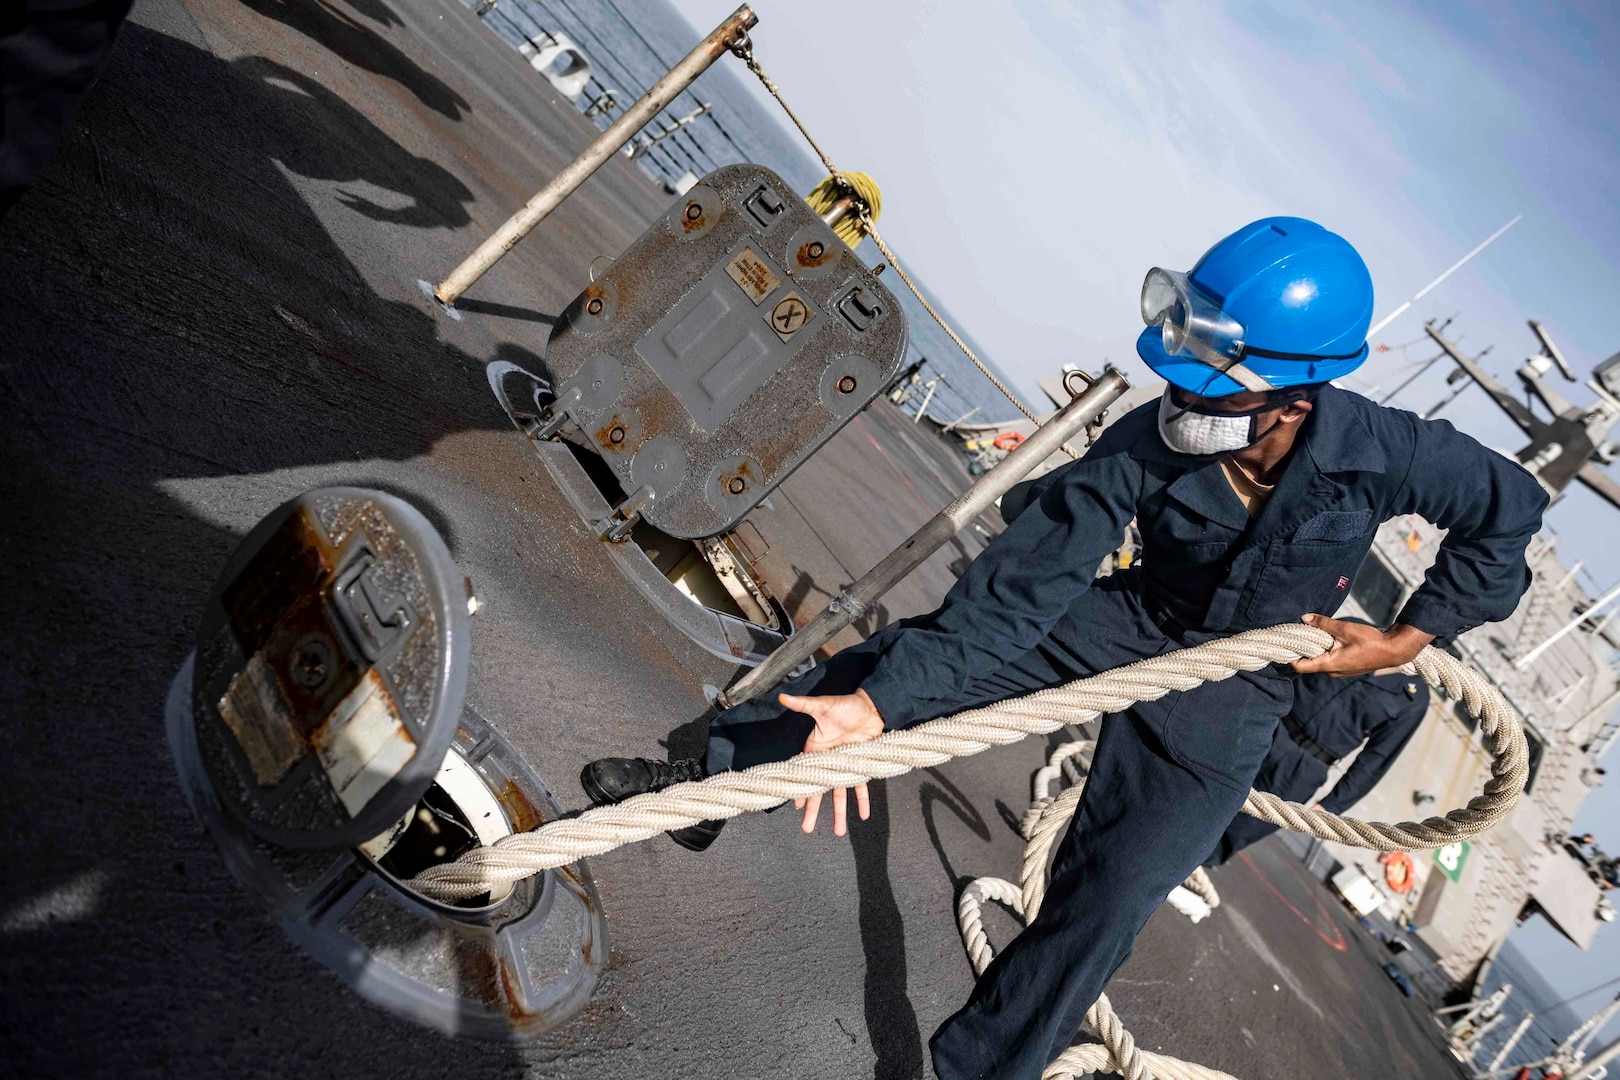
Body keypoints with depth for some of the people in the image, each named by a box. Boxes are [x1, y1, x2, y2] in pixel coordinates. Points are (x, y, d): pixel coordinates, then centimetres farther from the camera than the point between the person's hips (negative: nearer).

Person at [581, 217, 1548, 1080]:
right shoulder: (1145, 447, -25)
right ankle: (714, 775, -3)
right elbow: (1019, 586, -29)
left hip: (1232, 698, -1)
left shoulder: (1382, 453, -25)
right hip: (1132, 619, 1)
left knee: (1099, 908, -5)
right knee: (921, 649, -14)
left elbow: (1512, 510, -4)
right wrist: (879, 700, -37)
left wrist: (1408, 637, -9)